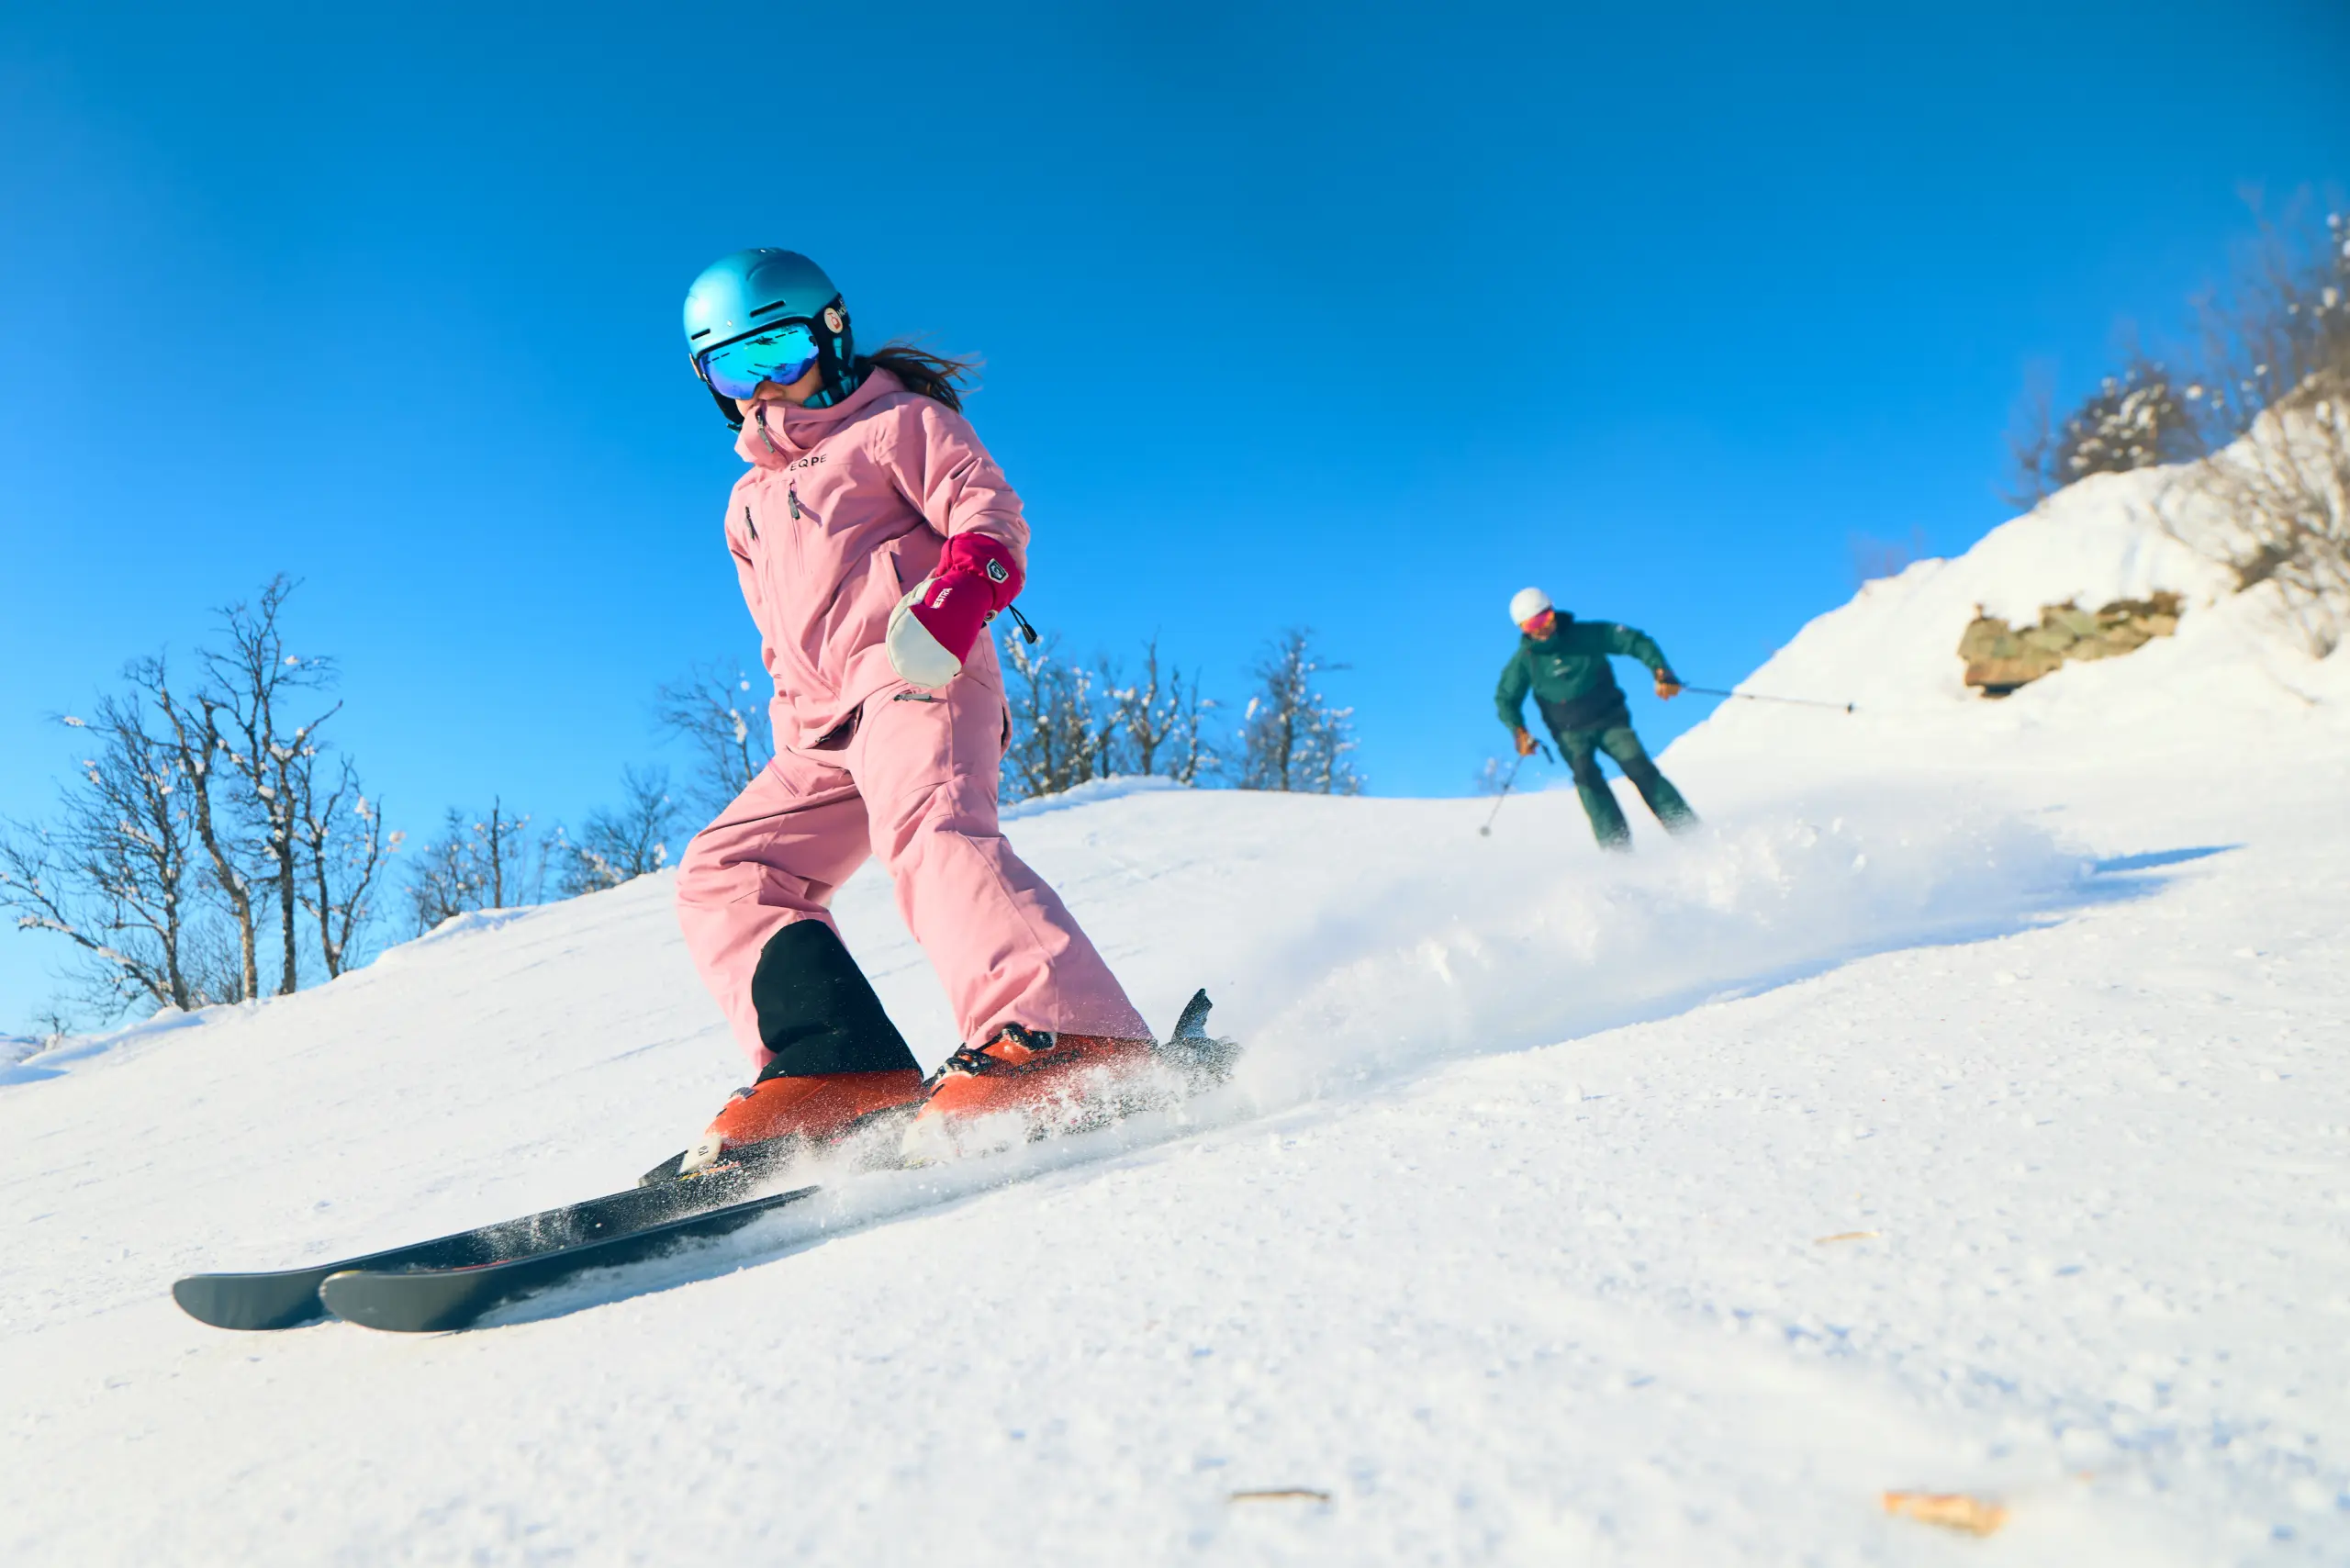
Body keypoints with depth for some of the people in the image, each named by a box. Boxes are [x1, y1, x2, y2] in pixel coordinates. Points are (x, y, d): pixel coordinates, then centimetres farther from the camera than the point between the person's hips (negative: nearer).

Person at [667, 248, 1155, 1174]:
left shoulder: (896, 422, 13)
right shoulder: (751, 504, 34)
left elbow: (991, 514, -3)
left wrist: (955, 597, -24)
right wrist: (794, 727, 18)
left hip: (917, 682, -8)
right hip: (827, 731, 8)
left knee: (928, 831, -35)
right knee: (721, 873, -6)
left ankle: (1064, 1037, -53)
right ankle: (840, 1064, -23)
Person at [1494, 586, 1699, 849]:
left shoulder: (1587, 634, -10)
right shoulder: (1524, 659, -6)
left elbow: (1636, 642, -6)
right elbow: (1506, 699, 5)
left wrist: (1661, 671, -20)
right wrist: (1518, 731, -11)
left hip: (1609, 719, 0)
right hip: (1570, 734, 1)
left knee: (1638, 767, -16)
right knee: (1585, 774, -23)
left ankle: (1688, 831, -11)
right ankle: (1616, 844, -28)